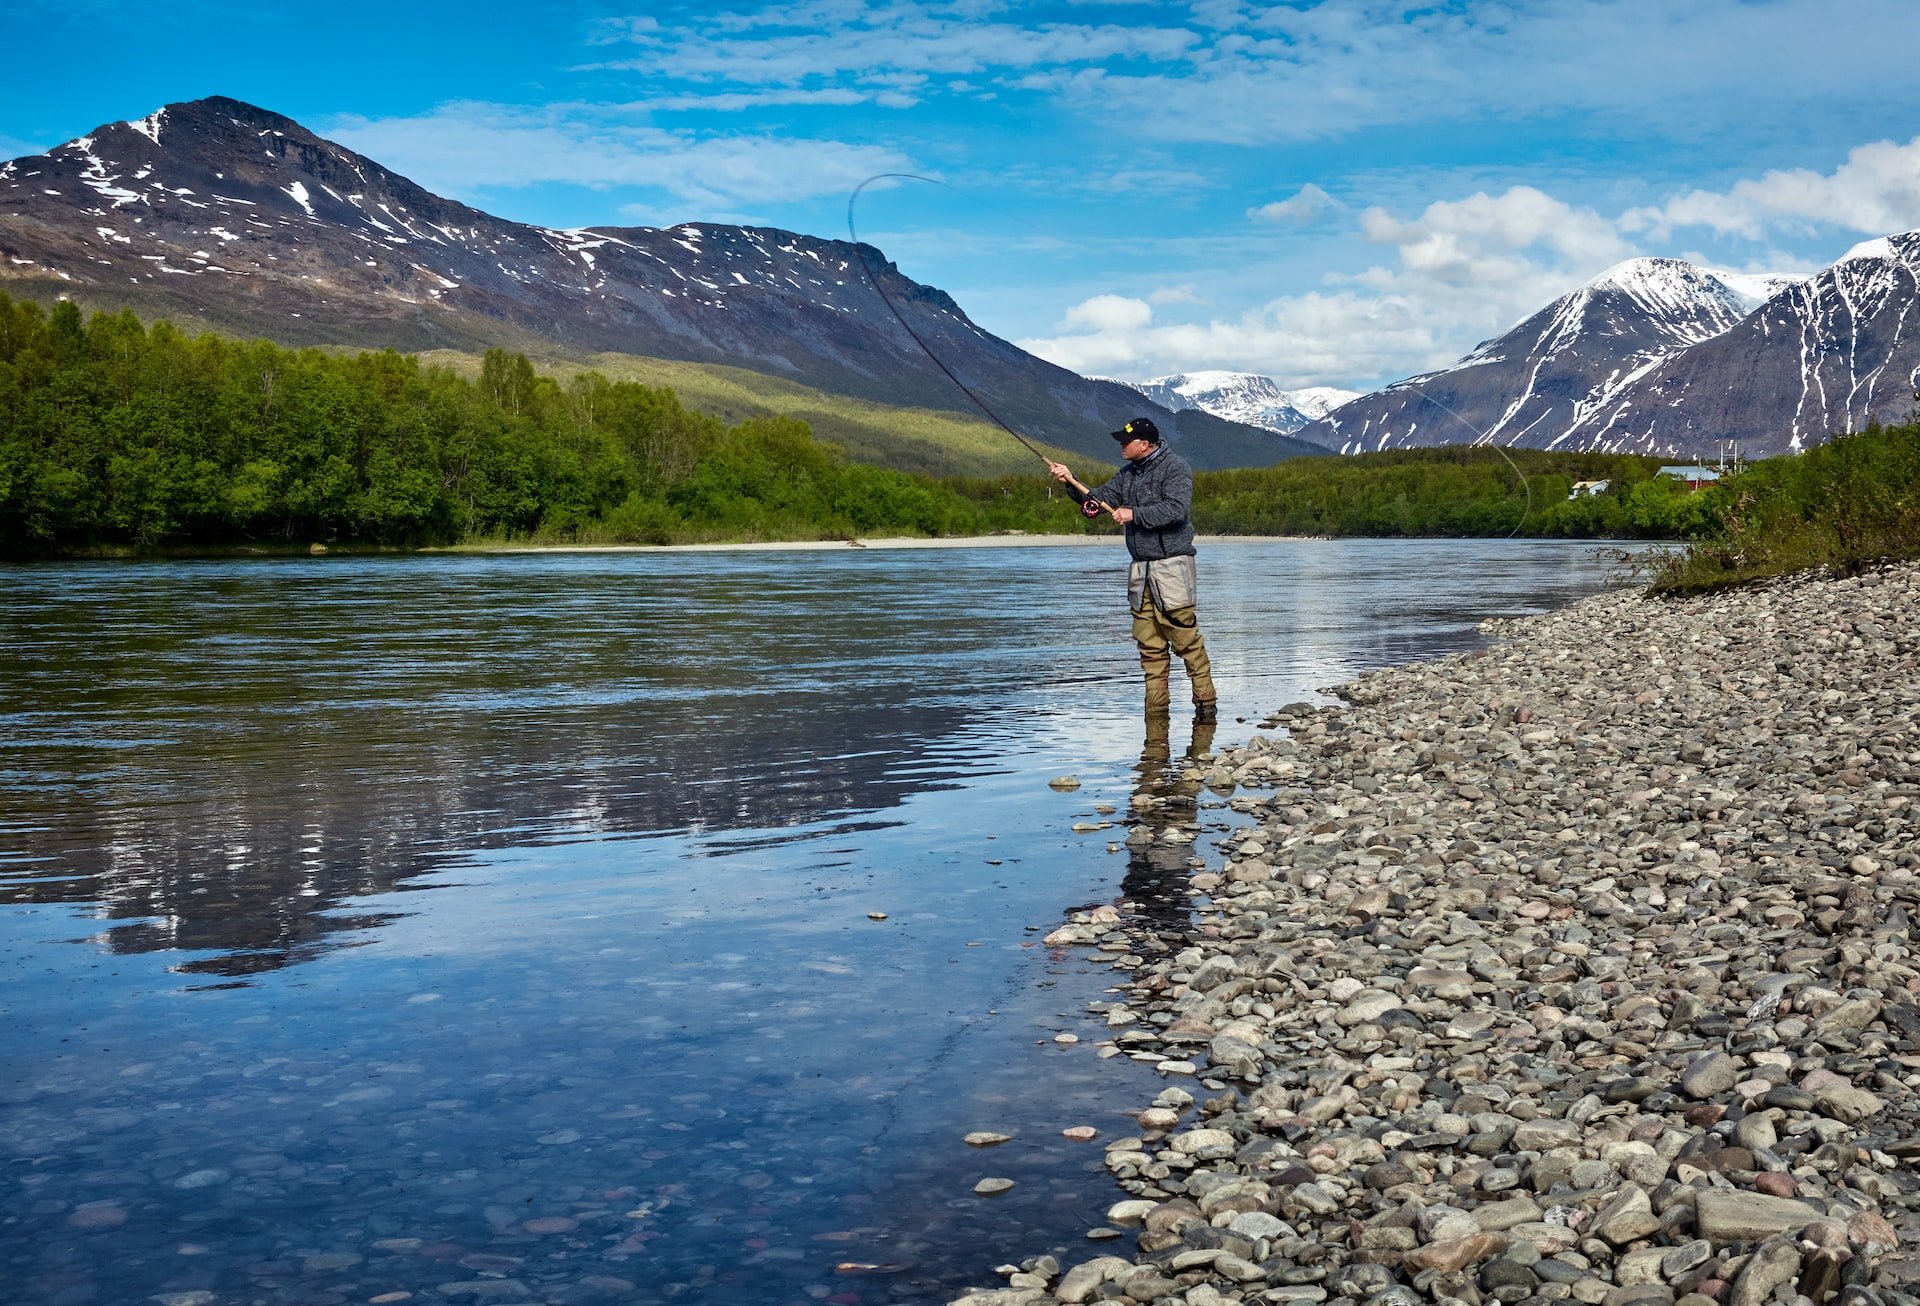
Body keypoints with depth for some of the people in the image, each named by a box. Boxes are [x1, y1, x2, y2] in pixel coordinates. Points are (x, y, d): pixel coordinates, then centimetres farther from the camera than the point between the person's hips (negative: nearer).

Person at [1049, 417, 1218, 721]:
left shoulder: (1175, 467, -7)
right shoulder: (1128, 473, 16)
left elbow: (1176, 508, -20)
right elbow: (1099, 499, 14)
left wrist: (1134, 514, -18)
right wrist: (1071, 482, 0)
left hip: (1171, 565, -7)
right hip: (1140, 570, 7)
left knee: (1186, 639, -9)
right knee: (1149, 644, 6)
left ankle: (1206, 701, -2)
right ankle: (1155, 705, 10)